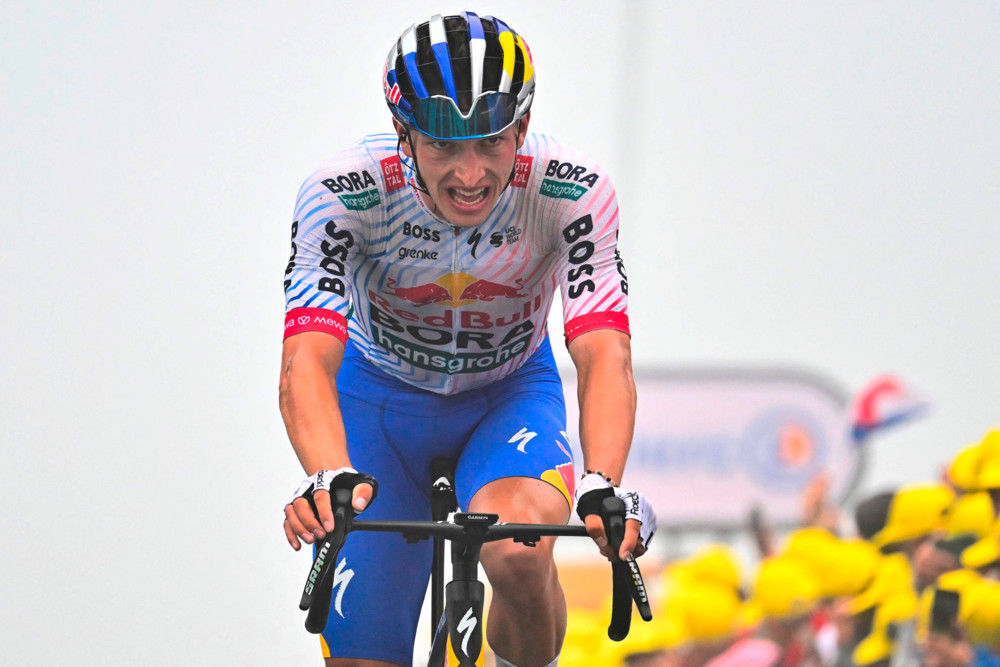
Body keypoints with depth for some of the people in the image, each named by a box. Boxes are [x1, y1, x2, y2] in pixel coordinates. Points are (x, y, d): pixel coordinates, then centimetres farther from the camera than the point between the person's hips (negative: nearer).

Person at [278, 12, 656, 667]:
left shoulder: (572, 192, -28)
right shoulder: (342, 193, -30)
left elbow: (604, 355, -35)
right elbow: (307, 362, -39)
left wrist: (601, 488, -54)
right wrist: (332, 478, -59)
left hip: (511, 395, 0)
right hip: (382, 398, 0)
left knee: (517, 552, -33)